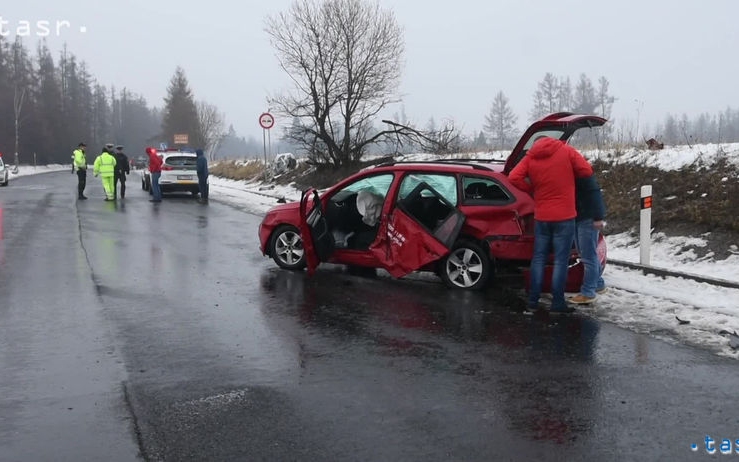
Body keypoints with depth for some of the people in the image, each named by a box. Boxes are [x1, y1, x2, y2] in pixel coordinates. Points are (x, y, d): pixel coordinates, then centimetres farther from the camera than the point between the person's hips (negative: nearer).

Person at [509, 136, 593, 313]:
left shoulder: (530, 157, 3)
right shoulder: (566, 150, -3)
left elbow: (514, 177, -8)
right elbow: (586, 170, -5)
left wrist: (531, 188, 6)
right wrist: (570, 174, 13)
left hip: (541, 217, 3)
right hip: (564, 216, -3)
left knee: (538, 258, 11)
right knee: (561, 260, 0)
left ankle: (533, 300, 13)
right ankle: (558, 302, 1)